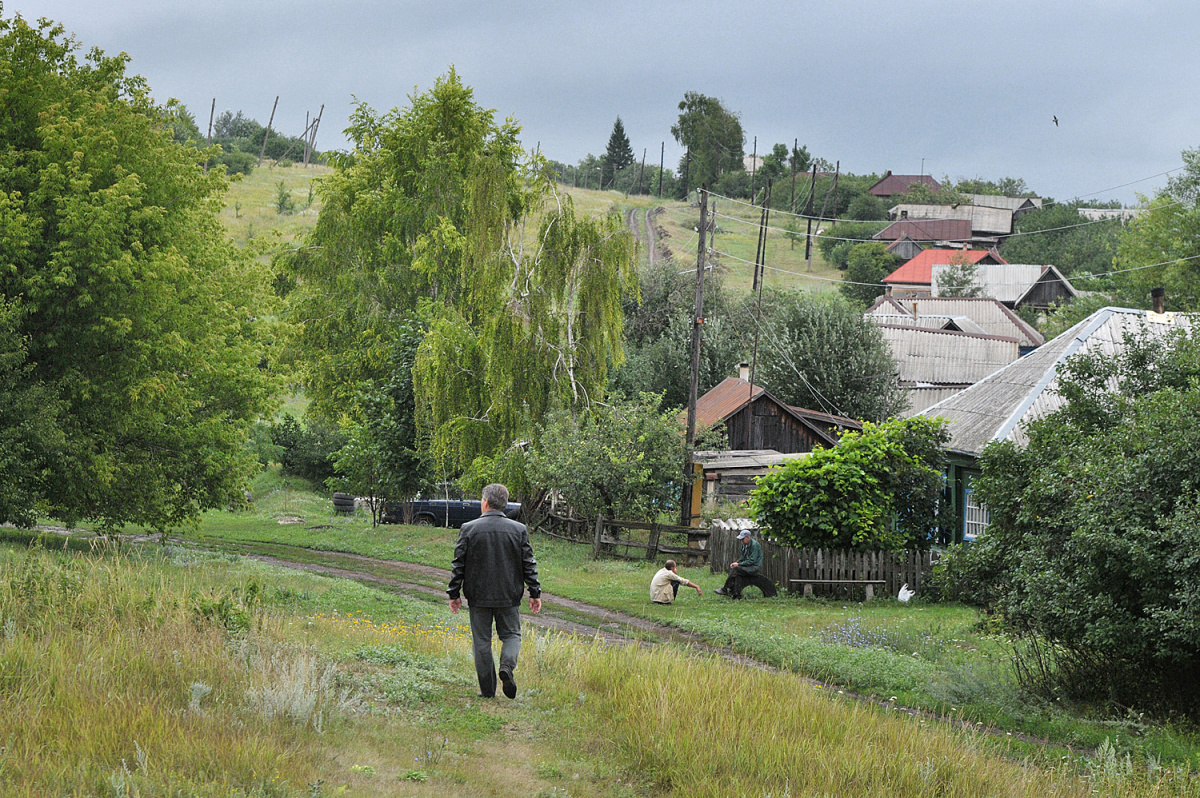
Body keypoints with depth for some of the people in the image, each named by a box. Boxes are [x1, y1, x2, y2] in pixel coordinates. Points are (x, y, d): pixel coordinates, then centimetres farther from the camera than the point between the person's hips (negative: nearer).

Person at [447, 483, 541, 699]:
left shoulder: (469, 529, -5)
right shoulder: (519, 530, -2)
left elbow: (458, 565, -2)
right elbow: (529, 565, 1)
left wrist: (454, 593, 6)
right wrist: (535, 593, 8)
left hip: (478, 596, -1)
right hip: (509, 596, 1)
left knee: (481, 640, 7)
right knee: (511, 634, 14)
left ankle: (487, 690, 8)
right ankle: (507, 665, -15)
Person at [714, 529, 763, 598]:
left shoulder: (754, 545, -16)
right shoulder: (744, 545, 11)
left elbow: (752, 561, -19)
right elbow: (742, 558, 20)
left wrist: (739, 564, -16)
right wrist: (736, 563, -1)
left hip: (754, 567, -8)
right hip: (748, 565, 8)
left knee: (736, 569, -24)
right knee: (737, 573, -22)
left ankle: (724, 589, -18)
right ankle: (737, 594, -25)